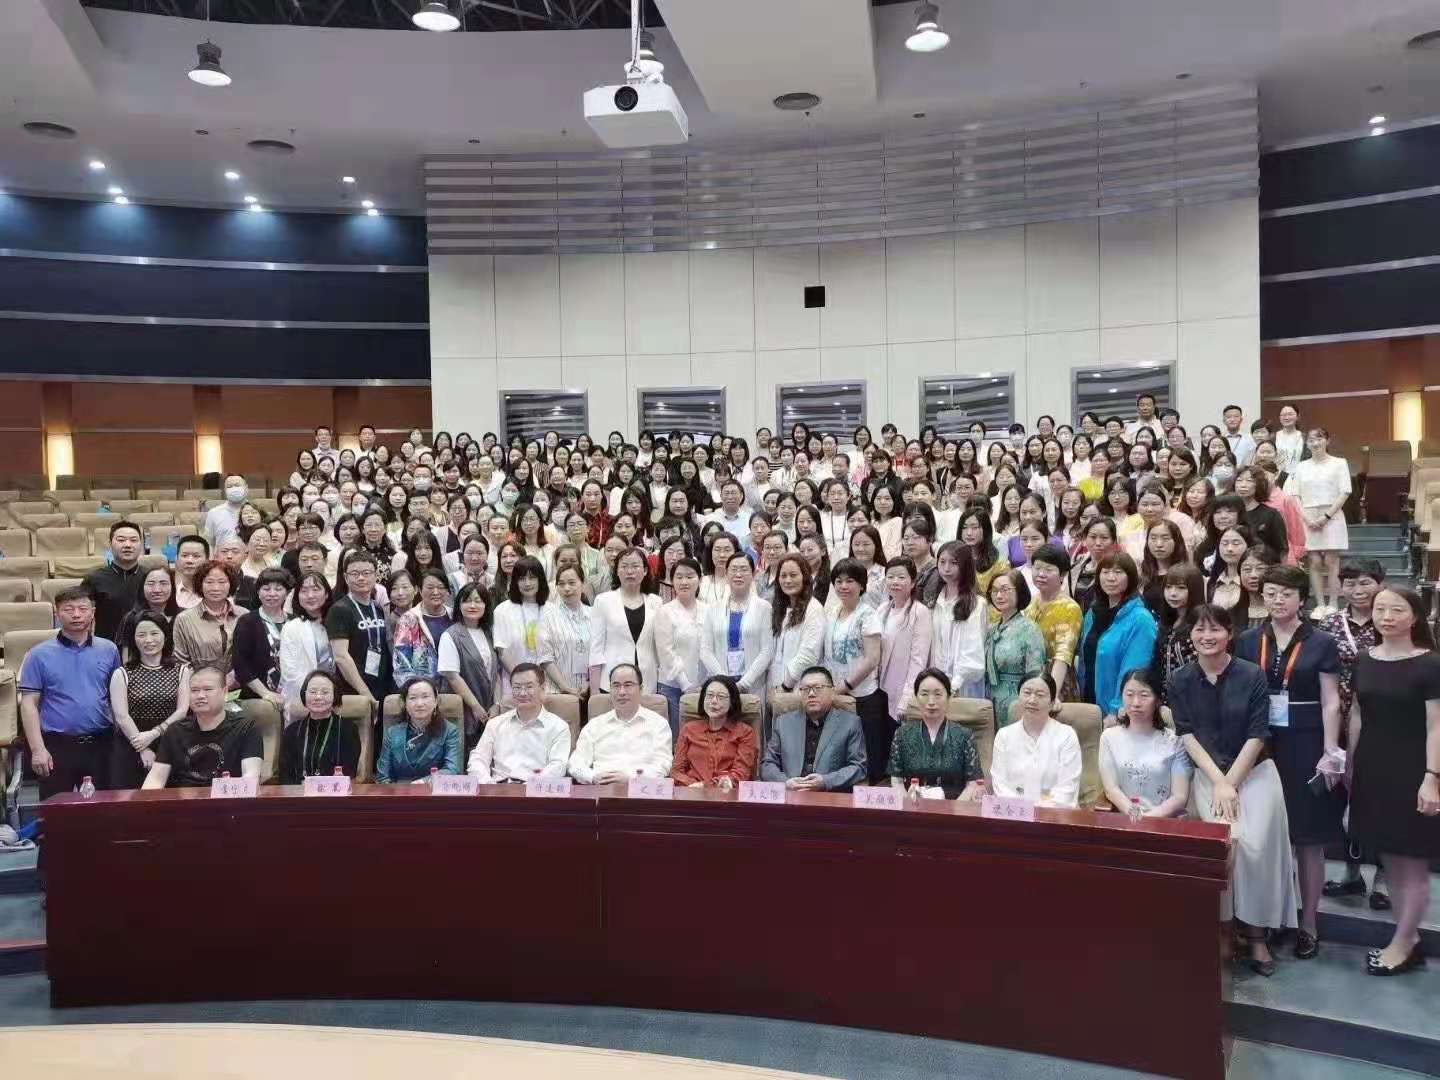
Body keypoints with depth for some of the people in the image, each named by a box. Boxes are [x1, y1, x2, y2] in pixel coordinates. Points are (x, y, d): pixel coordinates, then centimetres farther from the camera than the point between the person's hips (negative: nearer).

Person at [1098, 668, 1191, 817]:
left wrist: (1148, 818, -15)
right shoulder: (1109, 737, 9)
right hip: (1123, 818, 1)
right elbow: (1111, 788, 1)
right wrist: (1133, 815, -15)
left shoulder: (1173, 741, 4)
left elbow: (1180, 797, -1)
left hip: (1165, 820, -1)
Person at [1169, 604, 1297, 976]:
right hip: (1208, 773, 1)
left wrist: (1231, 783, -12)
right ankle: (1223, 928, -4)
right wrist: (1218, 782, -13)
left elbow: (1257, 736, -7)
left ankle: (1257, 935, 0)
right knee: (1224, 841, -20)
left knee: (1255, 846, -17)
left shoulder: (1253, 676, -6)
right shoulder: (1179, 682, -1)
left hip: (1255, 772, 0)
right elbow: (1187, 735, -4)